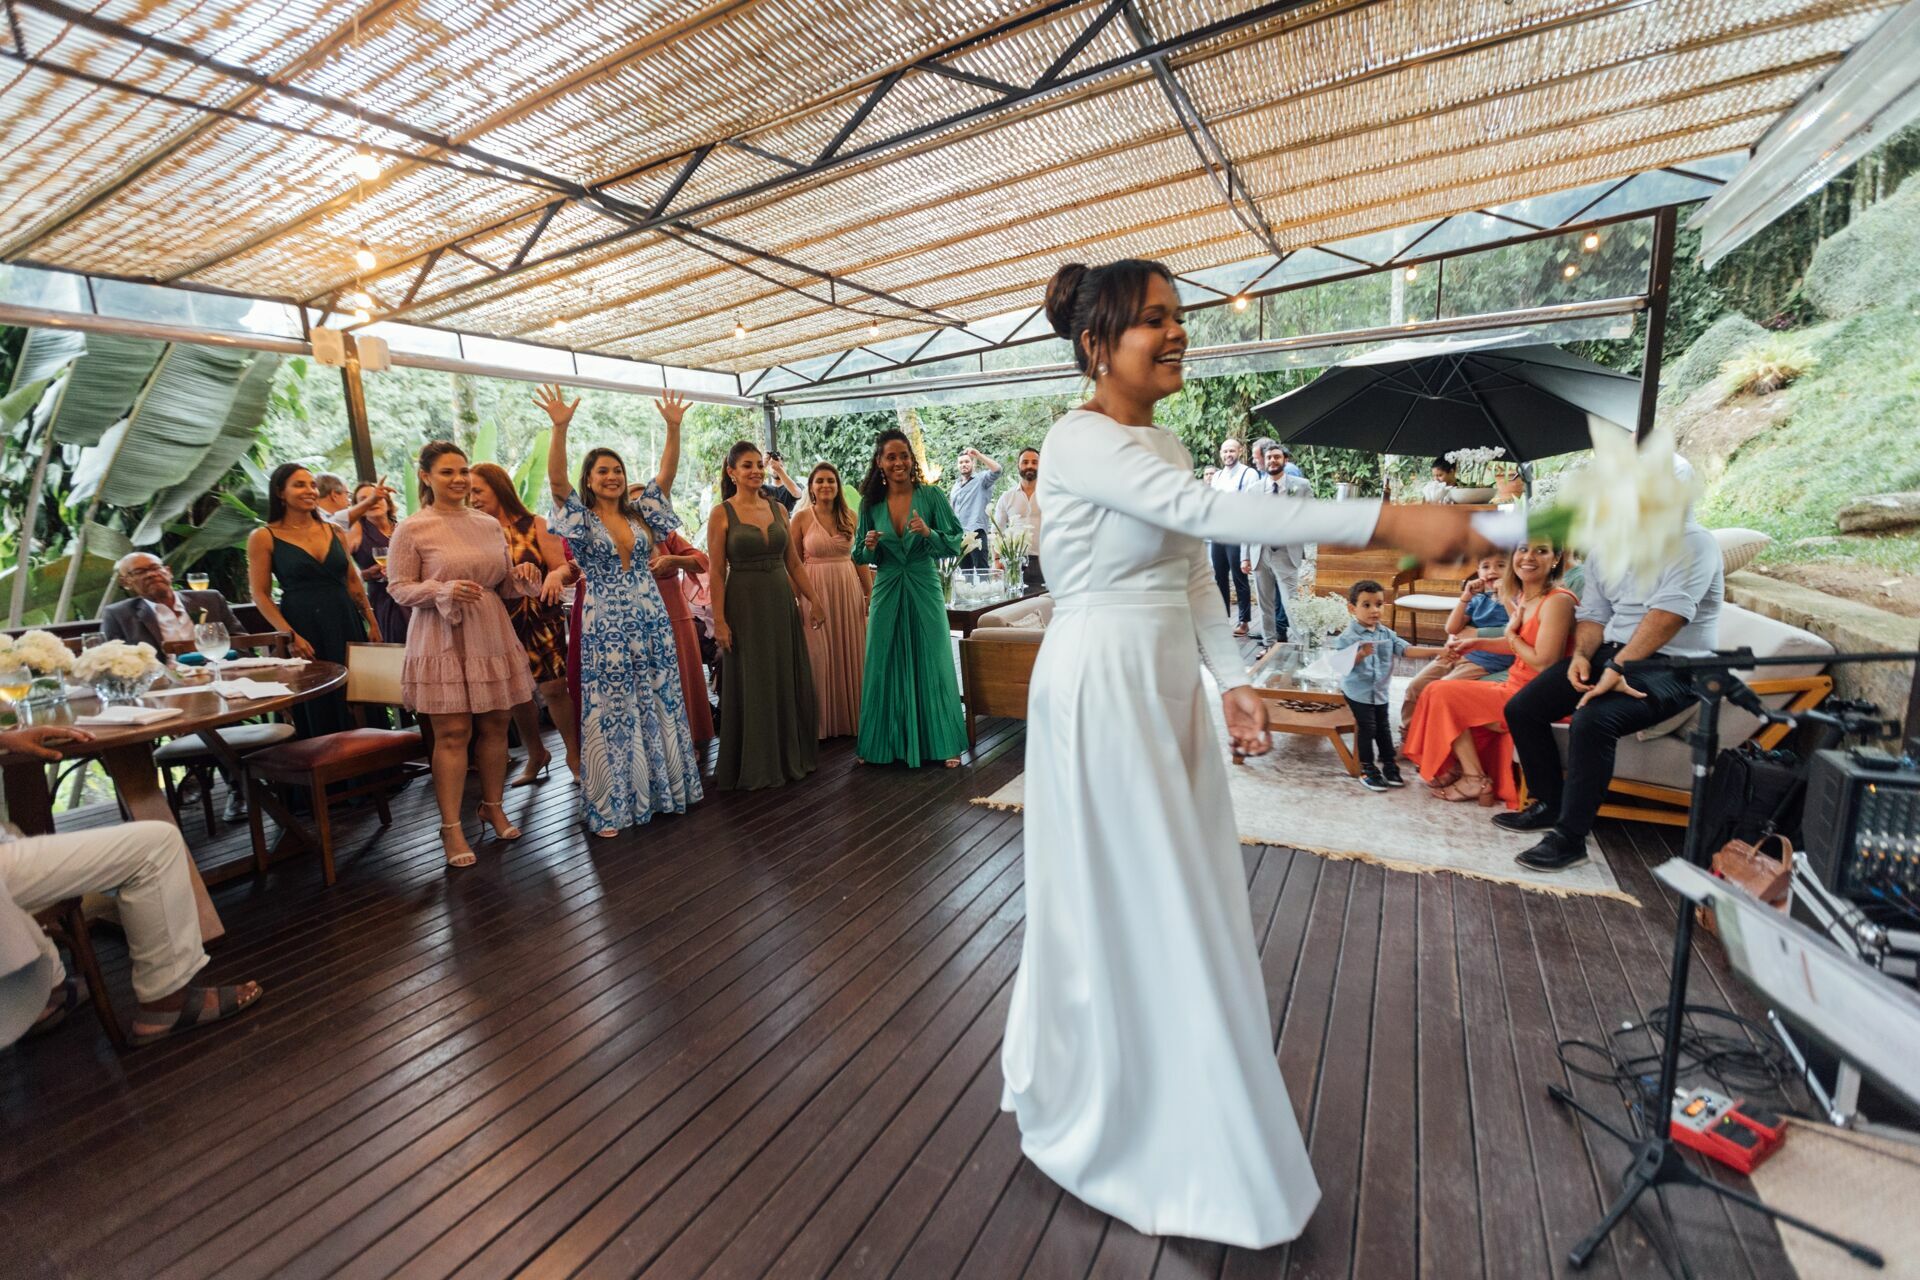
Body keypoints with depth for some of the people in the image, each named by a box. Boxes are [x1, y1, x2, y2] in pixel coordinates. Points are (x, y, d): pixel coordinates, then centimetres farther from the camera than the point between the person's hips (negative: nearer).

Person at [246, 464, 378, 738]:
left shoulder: (334, 532, 10)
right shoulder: (263, 538, -1)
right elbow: (261, 595, -3)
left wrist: (372, 623, 9)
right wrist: (290, 635, -14)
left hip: (345, 624, 3)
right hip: (303, 628, -3)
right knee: (316, 711, 4)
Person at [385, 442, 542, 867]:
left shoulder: (489, 524, 9)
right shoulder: (412, 529, -4)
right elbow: (398, 588, -4)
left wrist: (522, 576, -6)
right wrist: (444, 591, -21)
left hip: (492, 636, 4)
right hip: (443, 640, -4)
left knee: (494, 725, 9)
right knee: (452, 733, -3)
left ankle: (493, 807, 26)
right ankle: (451, 827, 9)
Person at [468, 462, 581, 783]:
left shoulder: (535, 526, -3)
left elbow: (565, 569, -6)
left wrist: (556, 575, -28)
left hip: (541, 619, -3)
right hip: (501, 623, 3)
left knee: (554, 687, -7)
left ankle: (574, 755, 9)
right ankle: (535, 754, 28)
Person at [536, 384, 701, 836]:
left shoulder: (640, 511, 10)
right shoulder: (581, 518, 0)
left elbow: (667, 473, 3)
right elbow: (556, 479, -16)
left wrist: (673, 427, -7)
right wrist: (560, 427, -28)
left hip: (652, 621, 4)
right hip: (605, 627, -3)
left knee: (660, 705, 10)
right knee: (611, 713, 2)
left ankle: (664, 788, 25)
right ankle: (610, 806, 13)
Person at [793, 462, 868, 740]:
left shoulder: (850, 516, 6)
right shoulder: (802, 518, -2)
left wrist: (870, 593, 5)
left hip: (848, 591, 3)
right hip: (816, 591, -3)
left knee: (851, 653, 8)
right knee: (819, 656, 2)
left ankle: (851, 717, 23)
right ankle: (823, 722, 16)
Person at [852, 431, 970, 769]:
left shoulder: (931, 495, -4)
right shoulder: (871, 503, 3)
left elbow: (955, 543, -6)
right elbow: (862, 557, 9)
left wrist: (928, 532, -23)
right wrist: (870, 546, -12)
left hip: (924, 589, -2)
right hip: (887, 591, 2)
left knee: (932, 664, 4)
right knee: (884, 667, 8)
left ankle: (945, 744, 17)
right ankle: (884, 744, 23)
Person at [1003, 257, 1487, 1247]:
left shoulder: (1163, 444, 13)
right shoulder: (1079, 440, -14)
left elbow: (1192, 578, 13)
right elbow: (1210, 512, -28)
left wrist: (1232, 680, 4)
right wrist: (1387, 523, -32)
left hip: (1164, 689, 9)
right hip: (1100, 691, -9)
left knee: (1182, 898, 18)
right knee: (1128, 905, 4)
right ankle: (1126, 1127, 30)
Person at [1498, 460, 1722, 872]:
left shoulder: (1692, 544, -10)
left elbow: (1667, 615, -24)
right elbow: (1592, 613, 10)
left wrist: (1616, 668, -31)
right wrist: (1582, 655, -10)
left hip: (1671, 666, -7)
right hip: (1611, 652, 7)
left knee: (1593, 719, -33)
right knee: (1521, 708, -5)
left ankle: (1570, 838, -21)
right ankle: (1550, 806, 11)